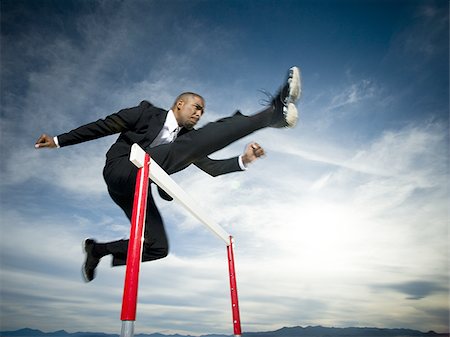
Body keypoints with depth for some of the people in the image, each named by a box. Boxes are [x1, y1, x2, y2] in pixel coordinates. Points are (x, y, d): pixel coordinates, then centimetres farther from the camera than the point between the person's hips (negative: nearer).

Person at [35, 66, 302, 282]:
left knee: (157, 247, 0)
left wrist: (242, 160, -7)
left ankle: (99, 250, 18)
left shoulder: (185, 137, 18)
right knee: (194, 140, -24)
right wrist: (59, 140, 7)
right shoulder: (147, 111, 6)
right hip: (121, 170, -7)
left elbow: (210, 166, 8)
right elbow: (104, 126, 7)